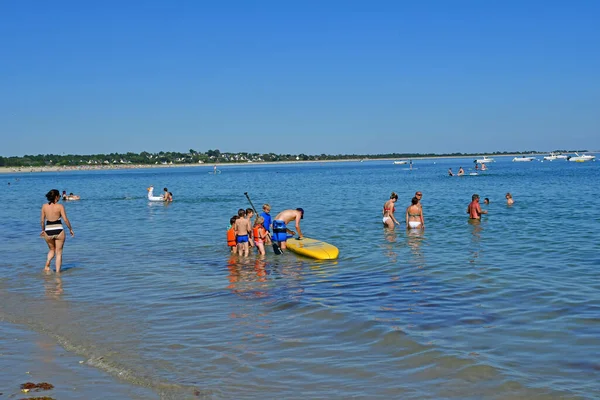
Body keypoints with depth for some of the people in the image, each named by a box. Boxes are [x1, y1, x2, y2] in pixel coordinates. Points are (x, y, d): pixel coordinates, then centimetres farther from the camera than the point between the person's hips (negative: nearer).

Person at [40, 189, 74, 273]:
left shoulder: (44, 206, 0)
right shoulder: (60, 206, -8)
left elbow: (42, 220, 5)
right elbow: (65, 219, -10)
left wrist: (43, 230, 20)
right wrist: (70, 229, 3)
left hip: (48, 232, 3)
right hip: (58, 231, -3)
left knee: (52, 250, 26)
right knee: (59, 252, 10)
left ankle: (47, 265, 5)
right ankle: (58, 271, 8)